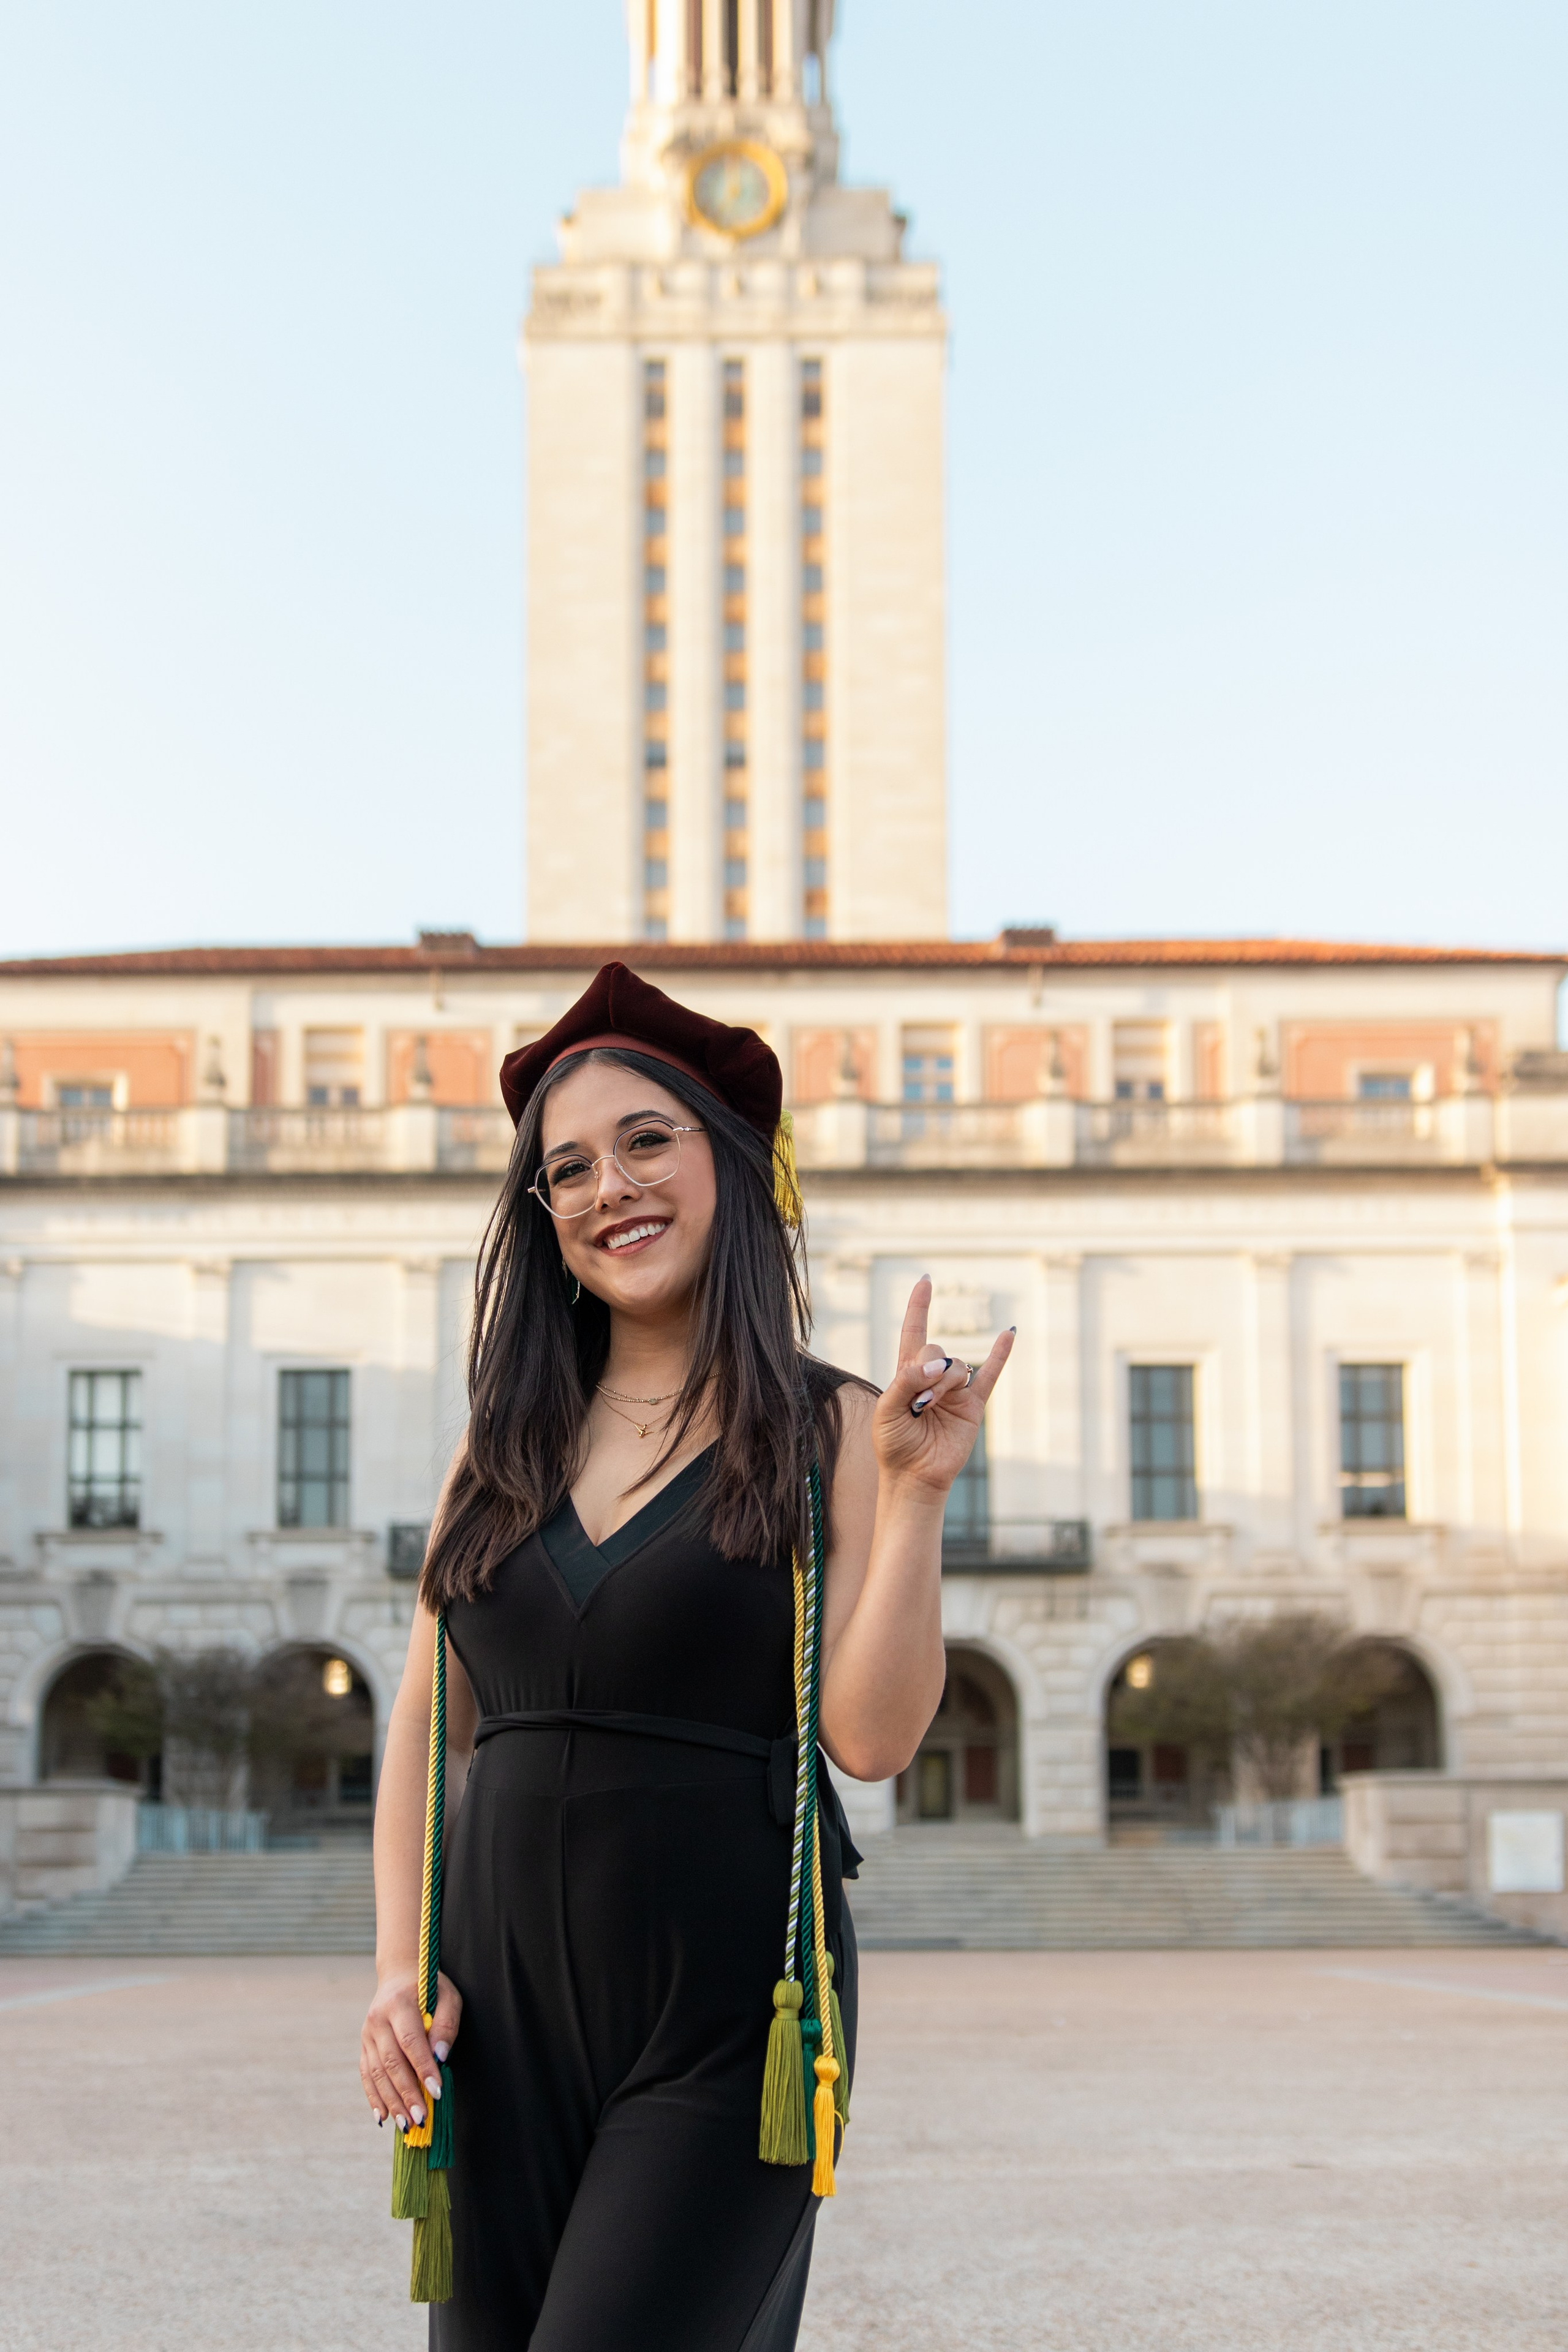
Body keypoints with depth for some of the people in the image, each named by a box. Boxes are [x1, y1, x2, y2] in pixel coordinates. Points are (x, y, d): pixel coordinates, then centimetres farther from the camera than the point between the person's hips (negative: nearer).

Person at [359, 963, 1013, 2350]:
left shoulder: (827, 1433, -1)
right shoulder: (507, 1443, 10)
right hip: (503, 2006, 4)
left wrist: (916, 1497, -18)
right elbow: (426, 1725, 13)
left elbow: (872, 1740, -10)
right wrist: (400, 1966, 3)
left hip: (728, 2017, -4)